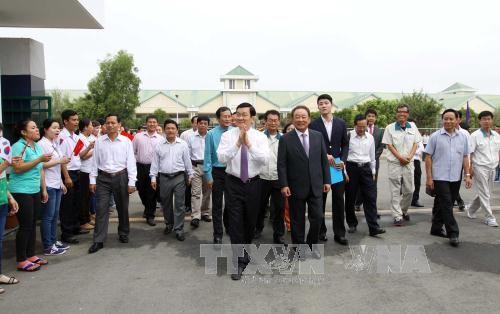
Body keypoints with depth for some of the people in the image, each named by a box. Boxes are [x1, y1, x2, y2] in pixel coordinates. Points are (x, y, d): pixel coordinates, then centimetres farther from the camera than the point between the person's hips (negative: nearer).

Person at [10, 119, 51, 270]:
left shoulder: (37, 146, 12)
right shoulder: (19, 146, -11)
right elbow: (17, 168, -22)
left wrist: (44, 189, 17)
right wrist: (39, 159, -23)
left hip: (35, 191, 8)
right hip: (21, 191, -8)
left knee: (33, 224, 12)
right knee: (25, 226, -4)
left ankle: (30, 255, 23)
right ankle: (21, 261, 6)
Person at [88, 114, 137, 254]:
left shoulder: (126, 141, -2)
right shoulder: (99, 141, 3)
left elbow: (131, 162, -3)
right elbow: (95, 162, 7)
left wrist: (131, 182, -7)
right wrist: (92, 180, 3)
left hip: (121, 177, 0)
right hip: (103, 177, 1)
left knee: (122, 208, 11)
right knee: (101, 209, -1)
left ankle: (123, 234, 31)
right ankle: (98, 240, 5)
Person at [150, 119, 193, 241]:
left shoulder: (183, 144, 1)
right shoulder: (159, 145, 5)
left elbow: (187, 161, 5)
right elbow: (155, 162, 6)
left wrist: (190, 175, 7)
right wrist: (153, 177, 3)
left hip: (179, 177, -2)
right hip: (164, 178, 2)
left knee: (179, 204, -1)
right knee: (166, 203, 14)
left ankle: (179, 229, 6)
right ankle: (168, 224, 33)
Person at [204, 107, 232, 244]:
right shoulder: (211, 134, -7)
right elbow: (208, 156, -6)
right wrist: (208, 176, -7)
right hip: (217, 172, -2)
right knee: (217, 205, 6)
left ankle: (228, 226, 41)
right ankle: (218, 234, 18)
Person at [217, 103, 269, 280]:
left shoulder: (260, 137, -3)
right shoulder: (227, 135, -4)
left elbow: (265, 160, -17)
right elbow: (221, 157, -17)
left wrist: (249, 143, -25)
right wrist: (238, 143, -26)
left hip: (253, 184, 2)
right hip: (234, 183, -1)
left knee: (250, 222, 16)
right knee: (236, 223, -1)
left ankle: (245, 251, 41)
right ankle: (238, 262, 10)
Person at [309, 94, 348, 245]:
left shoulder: (341, 123, 7)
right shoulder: (313, 124, -1)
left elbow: (345, 144, 10)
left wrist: (343, 160, -4)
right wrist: (324, 156, -14)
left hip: (337, 166, 2)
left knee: (338, 200, 4)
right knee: (320, 201, 7)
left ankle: (339, 233, 13)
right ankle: (321, 231, 20)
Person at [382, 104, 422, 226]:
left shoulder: (412, 127, 7)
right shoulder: (390, 128, -2)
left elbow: (415, 143, 6)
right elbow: (389, 145, -5)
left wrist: (409, 157, -9)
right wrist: (400, 157, -13)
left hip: (408, 162, 3)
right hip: (394, 163, -3)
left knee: (409, 190, 9)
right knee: (395, 191, -1)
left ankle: (403, 210, 31)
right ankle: (397, 216, 4)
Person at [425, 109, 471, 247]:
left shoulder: (463, 137, 8)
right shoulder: (435, 136, -3)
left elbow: (465, 157, 12)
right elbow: (428, 157, -3)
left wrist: (467, 175, 4)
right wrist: (429, 178, -8)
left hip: (455, 178, 4)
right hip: (440, 177, -4)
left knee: (442, 204, 13)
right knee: (446, 204, -6)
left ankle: (436, 228, 26)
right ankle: (453, 233, -1)